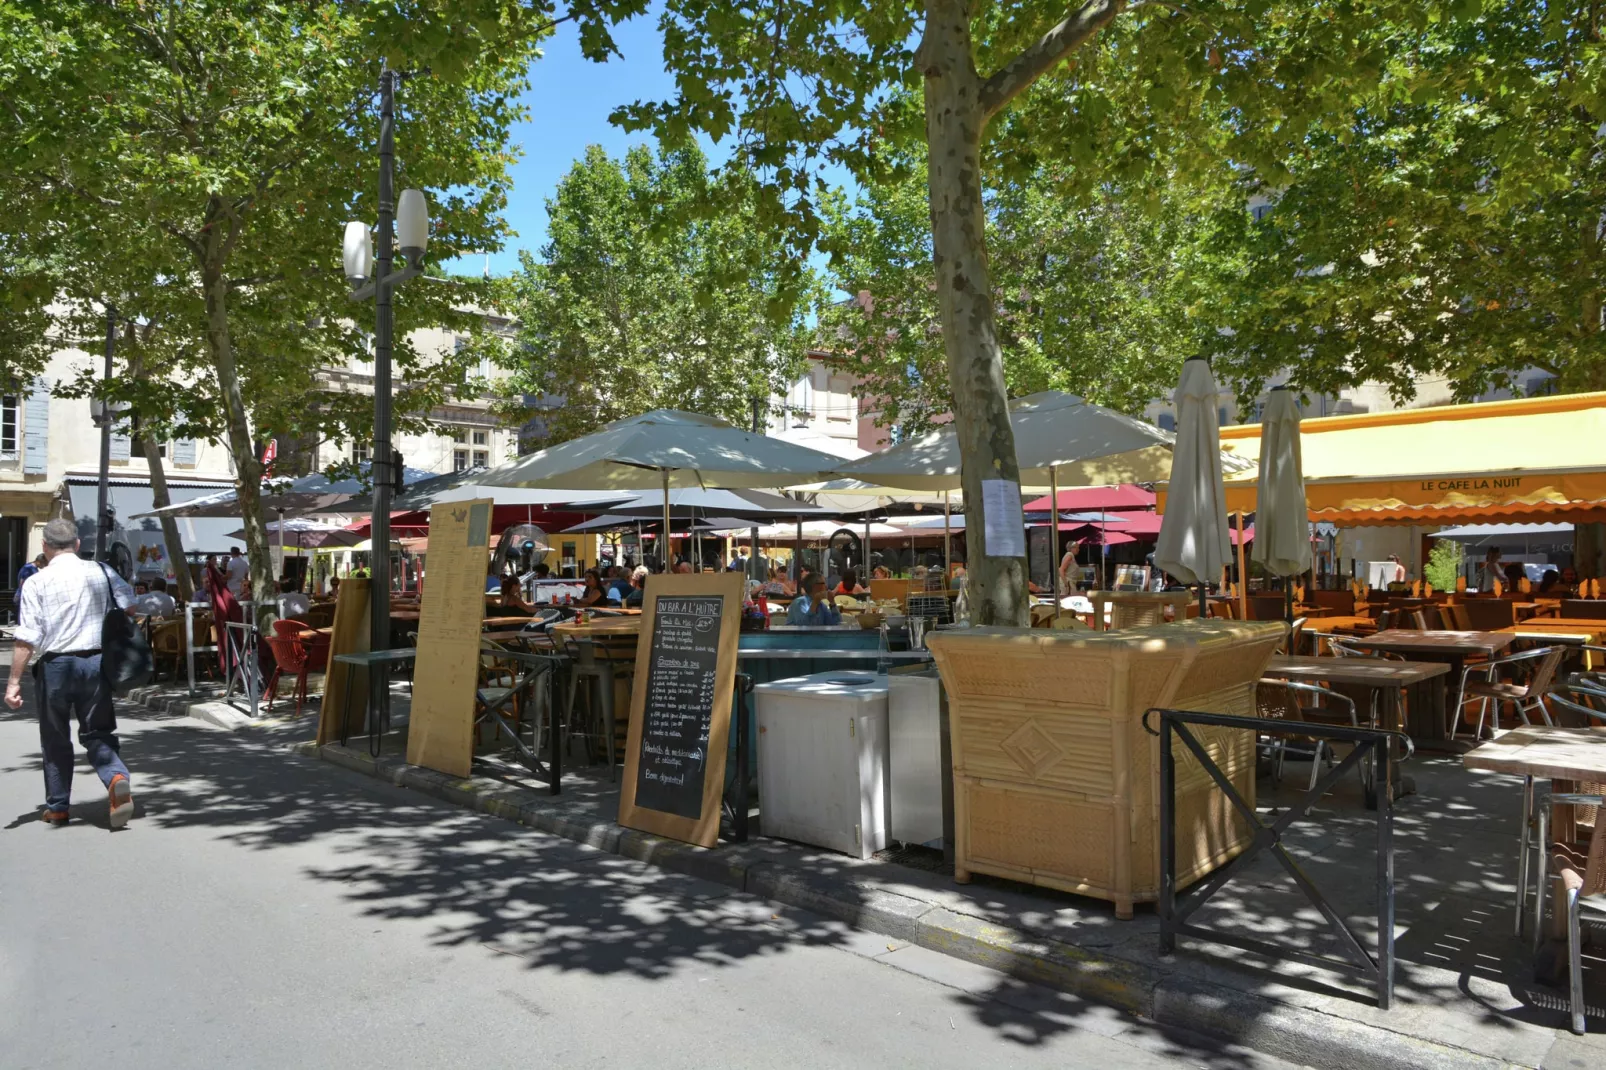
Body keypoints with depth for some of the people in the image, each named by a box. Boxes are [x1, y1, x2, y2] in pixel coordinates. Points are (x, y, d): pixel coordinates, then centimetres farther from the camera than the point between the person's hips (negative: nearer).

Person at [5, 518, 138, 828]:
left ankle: (57, 807, 23)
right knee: (98, 734, 11)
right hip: (97, 662, 2)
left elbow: (27, 639, -9)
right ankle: (117, 778, -17)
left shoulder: (37, 582, -5)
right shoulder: (102, 572, 2)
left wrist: (14, 680, -4)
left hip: (55, 665, -2)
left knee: (55, 739, 15)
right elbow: (130, 606, -2)